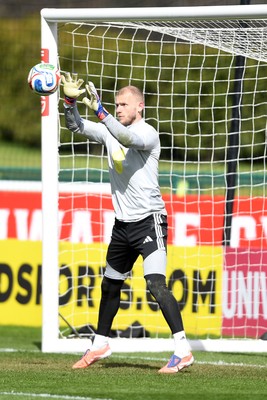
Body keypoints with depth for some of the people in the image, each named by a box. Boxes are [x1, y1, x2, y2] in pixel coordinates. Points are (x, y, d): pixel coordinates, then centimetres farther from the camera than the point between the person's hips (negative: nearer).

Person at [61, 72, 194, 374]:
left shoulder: (148, 133, -11)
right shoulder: (110, 131, 10)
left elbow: (128, 137, -32)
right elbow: (76, 126, 7)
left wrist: (99, 110, -39)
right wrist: (70, 100, -10)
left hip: (149, 220, -8)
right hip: (123, 223, 8)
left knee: (155, 283, -21)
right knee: (110, 285, 18)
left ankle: (183, 349, -24)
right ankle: (100, 345, 34)